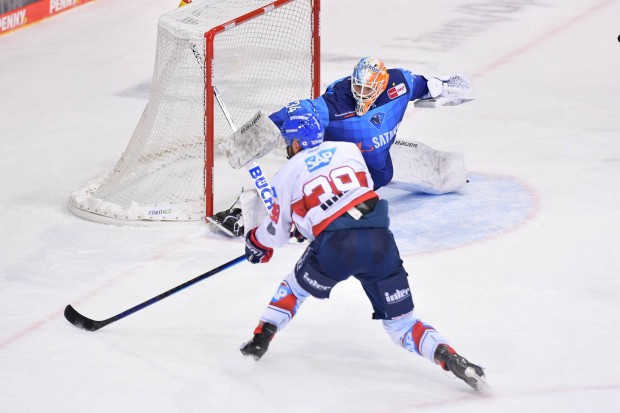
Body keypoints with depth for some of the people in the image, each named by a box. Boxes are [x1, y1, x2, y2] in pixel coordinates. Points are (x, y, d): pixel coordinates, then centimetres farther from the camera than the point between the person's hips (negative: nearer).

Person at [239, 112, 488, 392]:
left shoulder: (287, 175, 15)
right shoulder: (348, 149, 21)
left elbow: (276, 234, 22)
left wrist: (256, 241, 46)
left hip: (336, 246, -2)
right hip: (380, 240, 2)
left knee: (296, 287, 29)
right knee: (400, 322, 9)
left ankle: (259, 342, 26)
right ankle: (448, 356, -12)